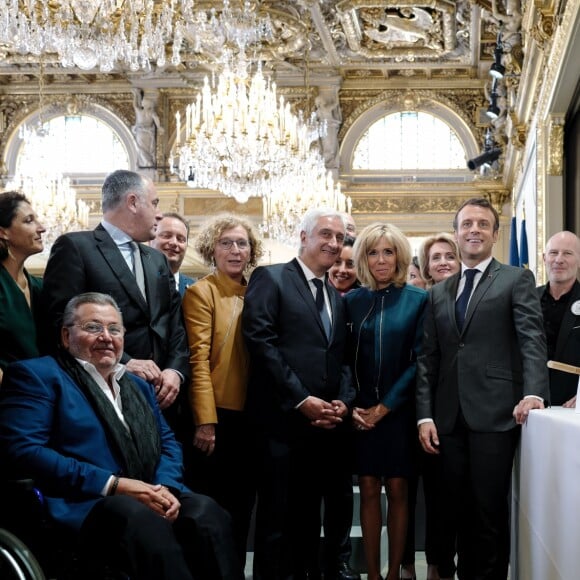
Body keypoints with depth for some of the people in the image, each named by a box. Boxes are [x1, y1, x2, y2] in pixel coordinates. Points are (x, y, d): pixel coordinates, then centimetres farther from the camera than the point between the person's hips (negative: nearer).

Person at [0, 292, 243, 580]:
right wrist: (115, 485, -13)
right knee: (142, 519, -39)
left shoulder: (138, 384, 27)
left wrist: (166, 488, -3)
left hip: (149, 500, 6)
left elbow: (168, 442, 23)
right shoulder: (37, 375, 4)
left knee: (206, 511, -26)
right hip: (83, 506, -6)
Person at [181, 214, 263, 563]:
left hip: (251, 417, 6)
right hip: (219, 417, -6)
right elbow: (198, 359, -13)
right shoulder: (201, 292, -5)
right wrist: (206, 420, -19)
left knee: (242, 506, 13)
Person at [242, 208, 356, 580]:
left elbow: (343, 358, 17)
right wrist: (301, 400, -15)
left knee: (308, 517, 14)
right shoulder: (270, 278, -1)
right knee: (277, 518, -1)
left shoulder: (337, 298, 21)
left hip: (326, 423, 6)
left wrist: (343, 402, -2)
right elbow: (261, 342, -12)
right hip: (283, 420, -6)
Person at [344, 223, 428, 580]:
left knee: (397, 491, 5)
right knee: (369, 491, 5)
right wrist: (350, 406, -9)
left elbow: (420, 360, -7)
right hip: (360, 413, 2)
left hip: (399, 412, -2)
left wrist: (385, 407, -10)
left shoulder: (418, 300, -2)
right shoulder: (351, 301, 5)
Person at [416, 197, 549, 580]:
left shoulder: (517, 280, 5)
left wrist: (534, 392, -21)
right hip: (449, 418, 4)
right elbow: (428, 359, 13)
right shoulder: (438, 293, 18)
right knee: (456, 512, 8)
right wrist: (425, 415, 4)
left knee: (490, 512, -1)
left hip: (494, 415, -4)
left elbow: (532, 340, -6)